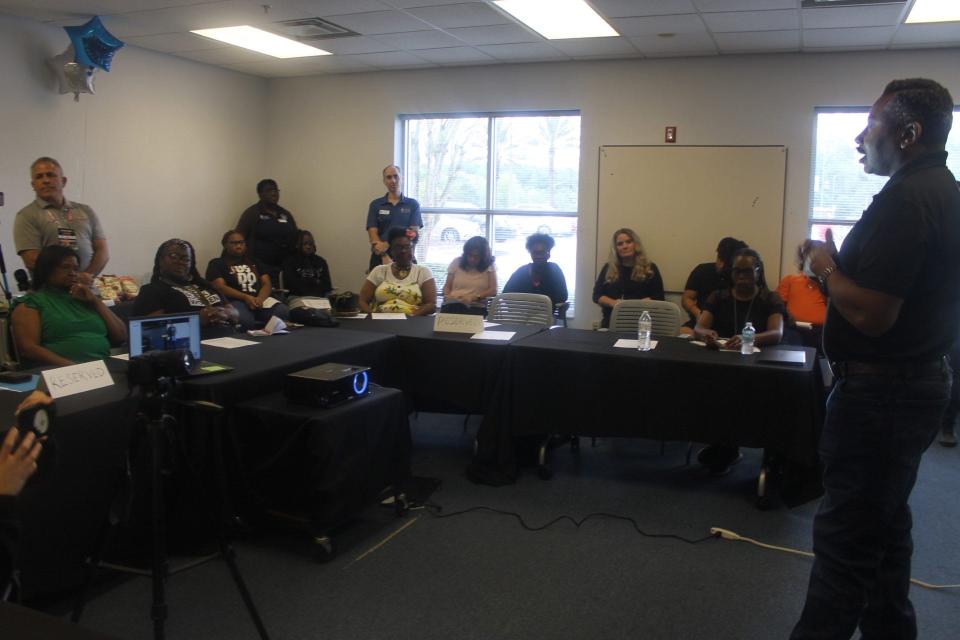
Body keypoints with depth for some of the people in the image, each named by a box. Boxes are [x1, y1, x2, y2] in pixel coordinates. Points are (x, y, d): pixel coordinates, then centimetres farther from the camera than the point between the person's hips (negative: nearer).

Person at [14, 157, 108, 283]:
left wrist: (88, 275, -7)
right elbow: (32, 260, -6)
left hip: (88, 289, 3)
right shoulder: (27, 216, 4)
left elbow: (102, 250, 11)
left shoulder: (85, 211, 16)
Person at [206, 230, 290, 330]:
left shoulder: (254, 262, 26)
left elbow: (267, 283, 14)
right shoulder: (216, 264, 13)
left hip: (259, 298, 4)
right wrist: (246, 297, -19)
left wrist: (260, 298, -11)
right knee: (244, 320, -41)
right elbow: (220, 287, -4)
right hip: (235, 300, -4)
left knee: (283, 312, -30)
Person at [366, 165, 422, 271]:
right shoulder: (375, 205, 7)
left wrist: (388, 245, -16)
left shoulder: (413, 204, 5)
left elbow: (414, 232, -4)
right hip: (380, 257, 1)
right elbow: (373, 233, -2)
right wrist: (384, 256, -17)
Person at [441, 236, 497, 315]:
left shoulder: (489, 266, 8)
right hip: (453, 304, 1)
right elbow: (447, 286, 17)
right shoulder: (457, 262, 12)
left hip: (476, 307, -1)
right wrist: (447, 296, -7)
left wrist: (474, 298, -14)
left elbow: (493, 290, 1)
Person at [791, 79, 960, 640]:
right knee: (883, 527, 20)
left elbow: (871, 314, -26)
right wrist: (842, 270, 10)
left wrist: (827, 269, -10)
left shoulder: (904, 199, -20)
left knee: (845, 538, -1)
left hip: (880, 391, -10)